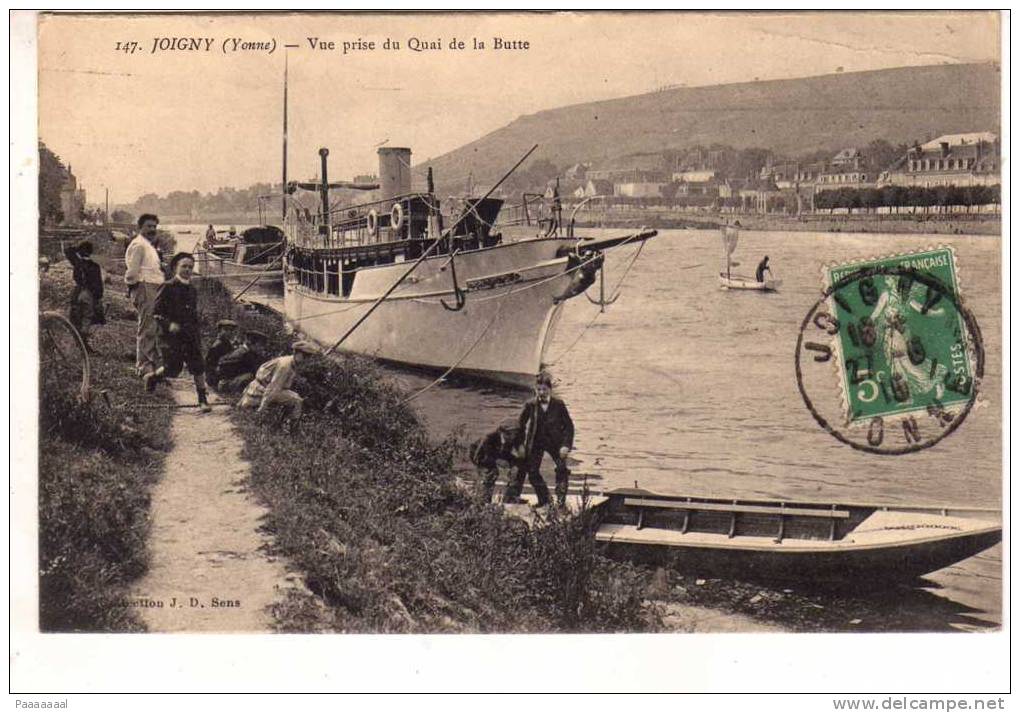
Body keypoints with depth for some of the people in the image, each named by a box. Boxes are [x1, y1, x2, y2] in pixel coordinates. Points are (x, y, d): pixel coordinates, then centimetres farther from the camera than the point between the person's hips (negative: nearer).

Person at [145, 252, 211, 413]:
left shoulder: (192, 290, 10)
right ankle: (151, 377, 29)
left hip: (190, 334, 5)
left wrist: (197, 334, 16)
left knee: (198, 366, -4)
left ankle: (203, 399, 2)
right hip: (172, 335, -5)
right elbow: (156, 311, -9)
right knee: (173, 369, -1)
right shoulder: (168, 287, -8)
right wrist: (169, 324, -22)